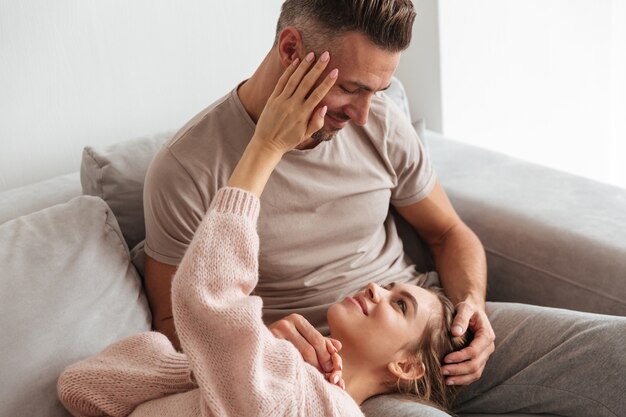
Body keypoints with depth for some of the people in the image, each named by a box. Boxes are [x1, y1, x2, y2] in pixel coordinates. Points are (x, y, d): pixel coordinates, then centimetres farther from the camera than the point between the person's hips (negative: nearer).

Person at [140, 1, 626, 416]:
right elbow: (173, 321, -2)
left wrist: (471, 302, -7)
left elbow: (450, 233, 16)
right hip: (322, 369, -5)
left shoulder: (381, 124, 3)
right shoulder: (188, 169, -10)